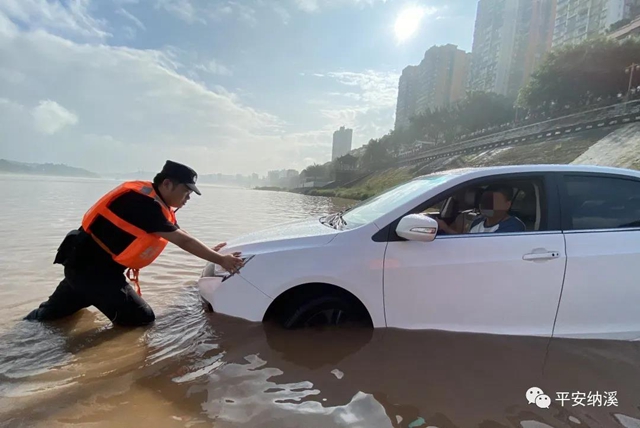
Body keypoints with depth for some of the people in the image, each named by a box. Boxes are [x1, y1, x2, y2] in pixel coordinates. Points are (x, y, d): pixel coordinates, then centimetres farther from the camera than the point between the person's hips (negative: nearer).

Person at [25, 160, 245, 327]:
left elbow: (181, 236, 9)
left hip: (82, 262, 10)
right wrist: (220, 260, -19)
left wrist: (209, 251, 6)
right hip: (93, 268, -10)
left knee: (54, 311, 32)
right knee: (142, 319, -7)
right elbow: (183, 241, -24)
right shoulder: (144, 202, -26)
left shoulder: (154, 202, 3)